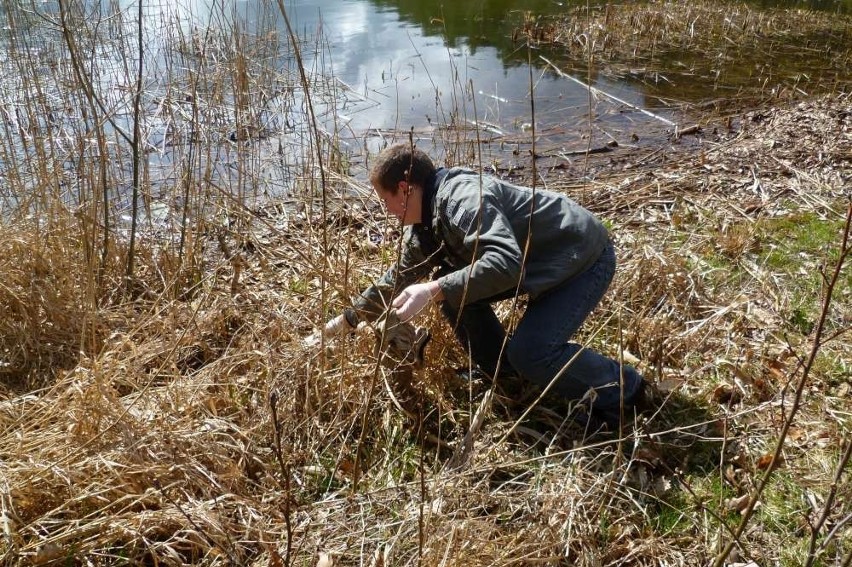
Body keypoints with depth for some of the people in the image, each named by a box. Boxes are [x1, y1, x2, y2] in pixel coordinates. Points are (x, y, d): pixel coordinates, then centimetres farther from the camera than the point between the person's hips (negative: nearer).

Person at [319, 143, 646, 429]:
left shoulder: (464, 198, -29)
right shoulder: (424, 226, 2)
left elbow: (506, 262, -43)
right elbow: (398, 279, 14)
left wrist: (433, 290, -43)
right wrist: (347, 319, 16)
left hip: (584, 257, -9)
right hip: (540, 264, 9)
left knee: (530, 351, -22)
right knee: (455, 291, 0)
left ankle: (623, 390, 2)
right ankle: (503, 373, 16)